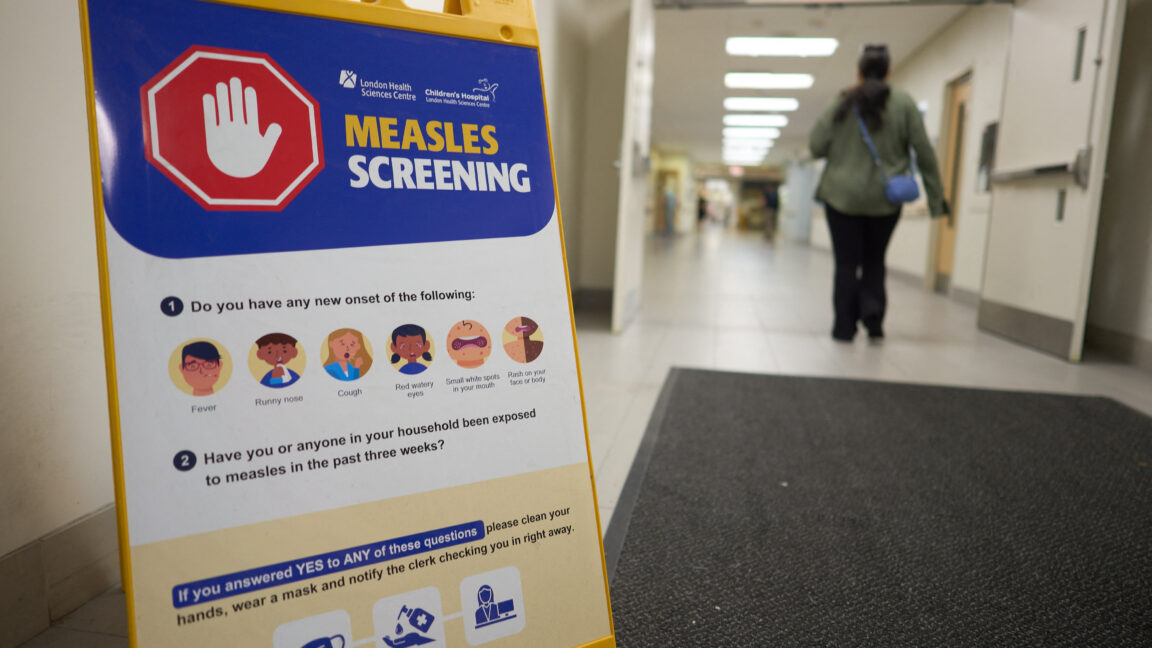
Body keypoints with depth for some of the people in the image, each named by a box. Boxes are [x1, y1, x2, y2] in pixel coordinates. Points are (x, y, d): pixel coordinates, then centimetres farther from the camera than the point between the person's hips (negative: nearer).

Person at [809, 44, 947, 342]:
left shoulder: (843, 104, -2)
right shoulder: (904, 103, 0)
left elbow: (816, 146, -4)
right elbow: (924, 152, -2)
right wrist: (936, 197, 2)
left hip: (843, 195, -1)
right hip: (885, 198, 1)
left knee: (847, 262, 7)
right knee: (874, 260, 18)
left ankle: (845, 326, 6)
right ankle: (873, 313, 1)